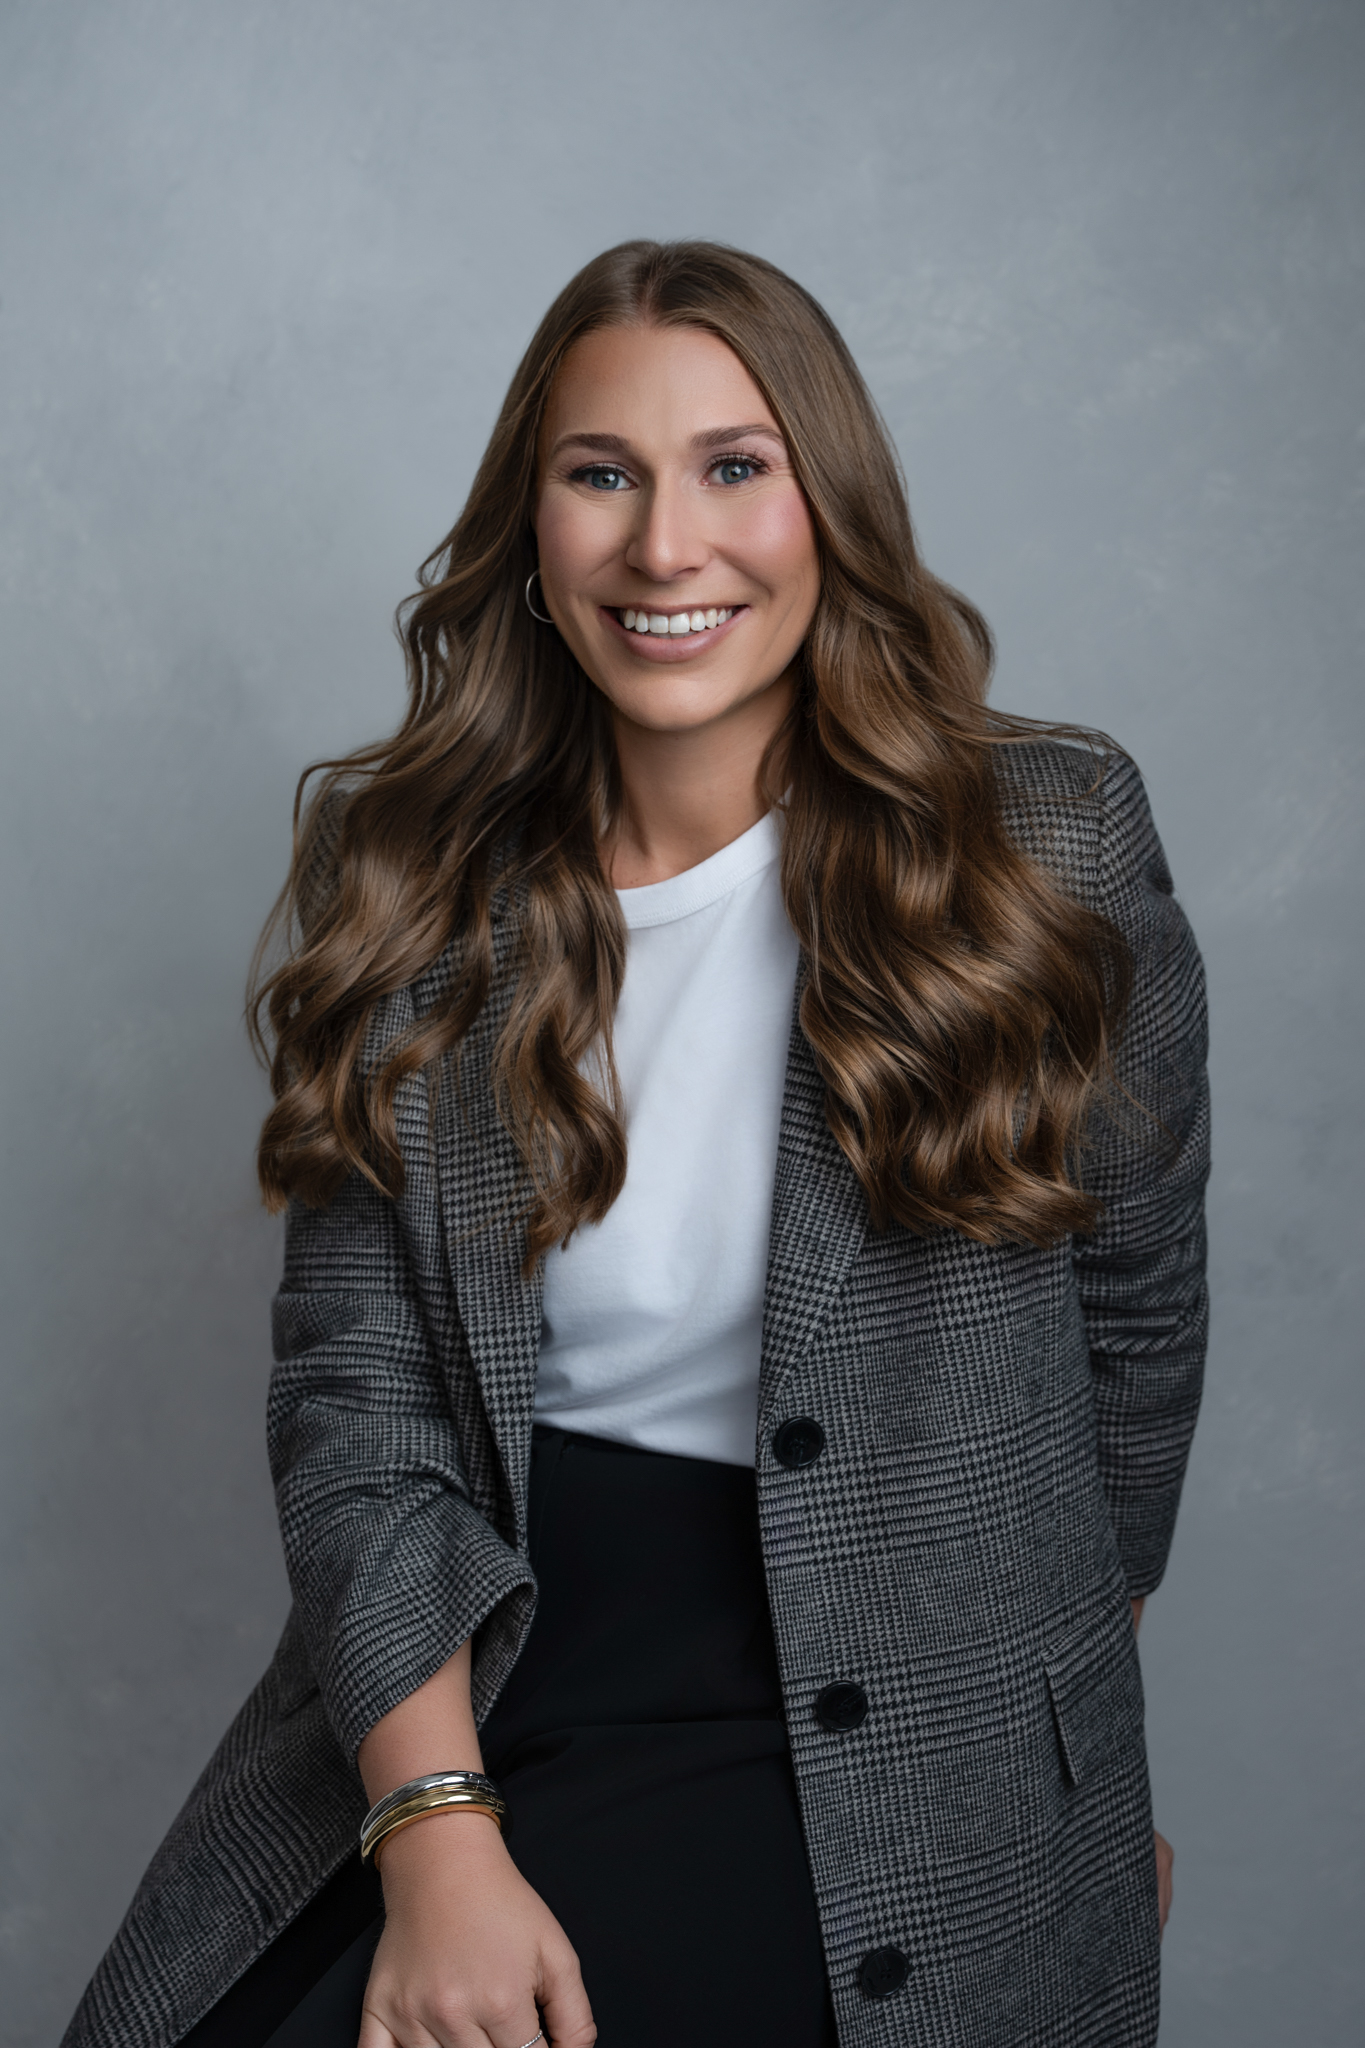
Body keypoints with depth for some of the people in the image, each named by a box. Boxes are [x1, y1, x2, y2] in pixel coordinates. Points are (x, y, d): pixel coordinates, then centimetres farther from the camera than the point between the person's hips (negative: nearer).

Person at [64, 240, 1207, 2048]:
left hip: (884, 1762, -2)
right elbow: (354, 1383, -4)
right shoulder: (404, 881, 0)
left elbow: (1134, 1323, 5)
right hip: (482, 1687, 3)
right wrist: (437, 1826, -16)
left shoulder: (1053, 846, -6)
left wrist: (1069, 1743, 15)